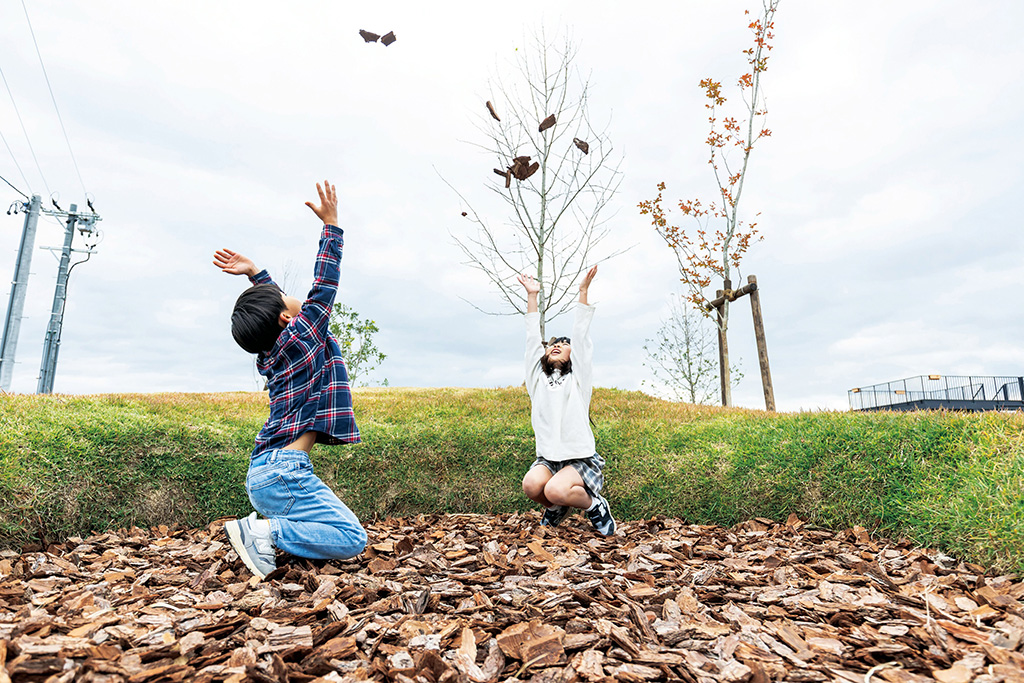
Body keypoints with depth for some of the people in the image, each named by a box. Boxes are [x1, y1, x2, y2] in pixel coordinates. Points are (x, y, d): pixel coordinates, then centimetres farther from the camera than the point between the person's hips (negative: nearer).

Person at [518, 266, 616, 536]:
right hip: (547, 459, 3)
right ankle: (555, 508, 6)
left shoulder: (578, 378, 6)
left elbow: (581, 335, 1)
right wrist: (532, 296, 7)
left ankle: (595, 505, 1)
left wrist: (583, 290, -3)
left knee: (556, 490, -32)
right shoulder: (537, 378, 13)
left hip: (581, 460, -3)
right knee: (531, 485, -30)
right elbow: (532, 337, 10)